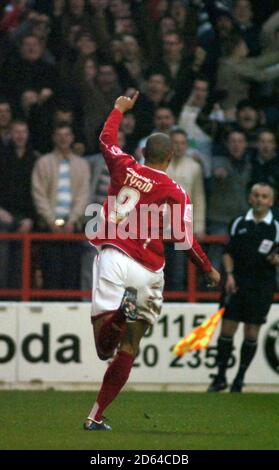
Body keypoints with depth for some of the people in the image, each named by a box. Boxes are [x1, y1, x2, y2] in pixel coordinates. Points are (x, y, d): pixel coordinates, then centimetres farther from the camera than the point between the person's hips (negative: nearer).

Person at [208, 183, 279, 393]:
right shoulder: (240, 223, 8)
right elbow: (229, 252, 13)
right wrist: (229, 275, -1)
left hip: (262, 286, -1)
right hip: (238, 283, 1)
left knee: (252, 334, 1)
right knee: (227, 328, -2)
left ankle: (239, 379, 12)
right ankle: (220, 378, 8)